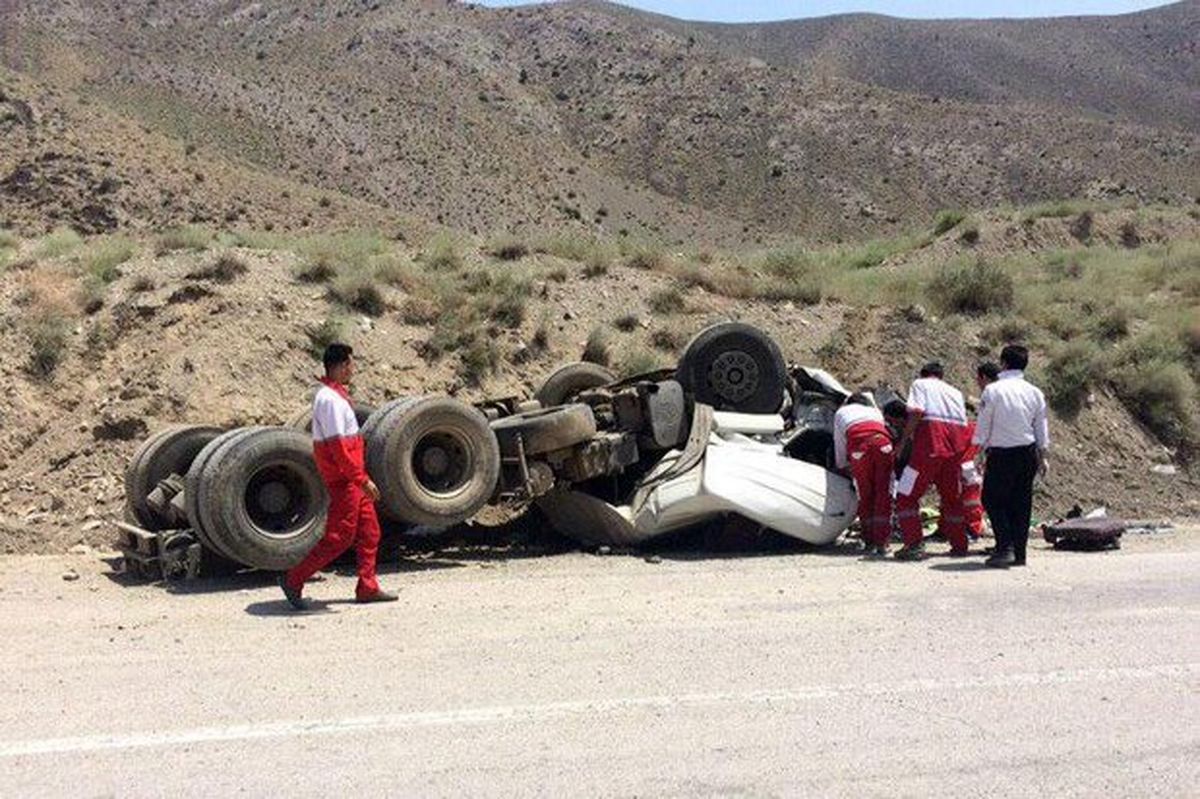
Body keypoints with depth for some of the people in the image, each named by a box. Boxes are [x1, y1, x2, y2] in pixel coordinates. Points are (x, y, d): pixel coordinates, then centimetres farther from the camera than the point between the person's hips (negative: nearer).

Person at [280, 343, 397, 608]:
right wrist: (362, 479, -23)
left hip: (350, 478, 10)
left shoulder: (333, 395, 13)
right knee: (339, 536, -5)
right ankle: (293, 580, 4)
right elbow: (337, 446, -24)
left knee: (369, 532, 12)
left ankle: (368, 588, 17)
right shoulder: (330, 399, -19)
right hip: (343, 479, -10)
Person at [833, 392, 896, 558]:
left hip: (859, 446, -1)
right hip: (883, 443, 1)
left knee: (865, 496, 9)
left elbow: (839, 445, 33)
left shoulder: (841, 412, 34)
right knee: (883, 495, 4)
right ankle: (881, 544, 0)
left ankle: (869, 543, 9)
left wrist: (842, 466, 47)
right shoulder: (875, 411, 40)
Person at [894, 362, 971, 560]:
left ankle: (914, 545, -10)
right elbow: (964, 421, 19)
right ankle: (959, 545, 20)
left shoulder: (920, 384, 13)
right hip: (957, 441, 6)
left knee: (907, 494, -1)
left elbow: (917, 411, -5)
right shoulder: (955, 392, 29)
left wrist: (903, 441, -3)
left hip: (932, 435, -5)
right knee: (952, 496, 19)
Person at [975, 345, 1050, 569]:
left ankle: (1005, 548, -8)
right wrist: (1042, 457, 20)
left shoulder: (993, 391, -9)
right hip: (1028, 453, 5)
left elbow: (983, 425, -6)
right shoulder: (1035, 392, 5)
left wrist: (980, 453, 2)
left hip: (1001, 453, -5)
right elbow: (1042, 428, 11)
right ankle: (1019, 552, 12)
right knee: (1021, 502, 11)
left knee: (993, 500, 5)